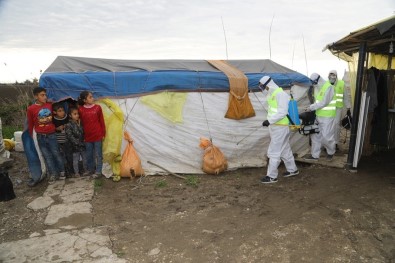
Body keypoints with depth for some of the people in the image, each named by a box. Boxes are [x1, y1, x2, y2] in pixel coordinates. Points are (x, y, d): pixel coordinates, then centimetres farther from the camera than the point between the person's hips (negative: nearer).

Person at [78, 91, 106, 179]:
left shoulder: (97, 107, -5)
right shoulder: (80, 109, -4)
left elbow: (102, 121, 0)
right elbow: (81, 123, 4)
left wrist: (103, 134, 0)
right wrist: (82, 136, 5)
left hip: (98, 135, -1)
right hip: (87, 136, 2)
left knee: (98, 154, 6)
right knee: (89, 155, 15)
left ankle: (98, 171, 16)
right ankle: (90, 170, 32)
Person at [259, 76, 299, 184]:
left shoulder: (280, 94, -19)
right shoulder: (273, 94, 12)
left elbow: (282, 112, -24)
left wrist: (269, 121, -26)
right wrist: (270, 122, 20)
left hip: (280, 127, -10)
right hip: (276, 126, 10)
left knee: (274, 151, -4)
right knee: (285, 149, 19)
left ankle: (272, 176, 4)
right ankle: (292, 170, 34)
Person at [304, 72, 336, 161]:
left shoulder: (329, 87, -16)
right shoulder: (317, 88, 10)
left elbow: (324, 102, -20)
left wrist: (311, 107, -17)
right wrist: (312, 107, 0)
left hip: (327, 116, -8)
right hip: (318, 115, 8)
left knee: (326, 136, -2)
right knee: (316, 135, 9)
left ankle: (331, 152, 24)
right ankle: (315, 155, 18)